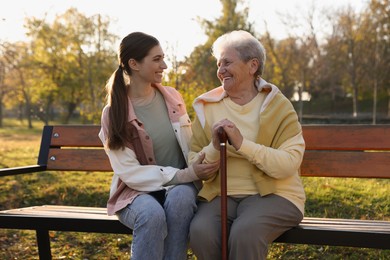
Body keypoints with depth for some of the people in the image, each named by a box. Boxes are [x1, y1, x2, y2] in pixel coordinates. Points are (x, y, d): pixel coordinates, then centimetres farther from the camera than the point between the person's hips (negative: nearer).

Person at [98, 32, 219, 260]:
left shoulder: (173, 97, 3)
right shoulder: (113, 113, -8)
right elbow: (129, 172, -13)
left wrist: (199, 168, -10)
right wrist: (186, 174, -22)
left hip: (180, 186, 3)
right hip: (137, 191, -2)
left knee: (180, 198, -33)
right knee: (152, 214, -35)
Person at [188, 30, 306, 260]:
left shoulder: (279, 106, 1)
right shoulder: (207, 107, 9)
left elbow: (289, 165, -12)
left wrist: (242, 144, -21)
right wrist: (214, 148, -15)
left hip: (271, 194, -2)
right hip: (220, 195, 3)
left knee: (245, 233, -33)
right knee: (201, 231, -28)